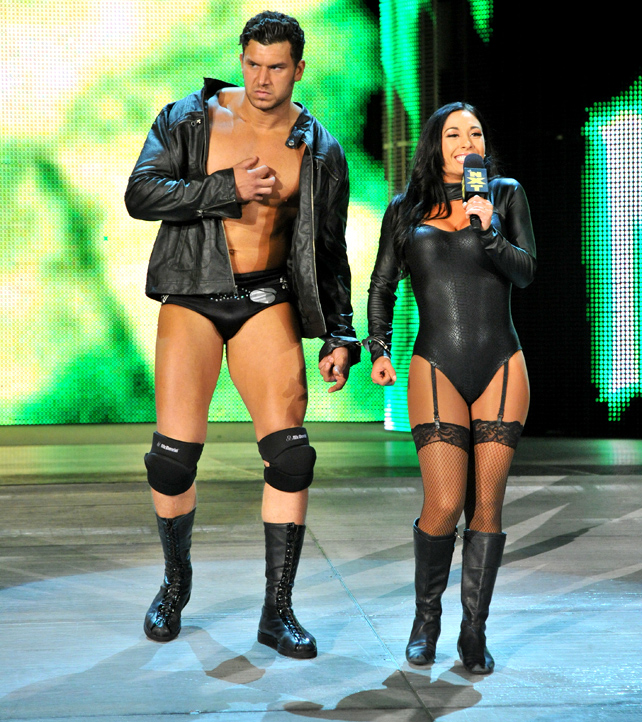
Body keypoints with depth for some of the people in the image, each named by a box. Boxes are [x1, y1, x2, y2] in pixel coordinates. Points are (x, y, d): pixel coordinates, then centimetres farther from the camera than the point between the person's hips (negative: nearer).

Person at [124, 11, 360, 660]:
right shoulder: (191, 118, 2)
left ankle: (277, 611, 0)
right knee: (174, 452, -7)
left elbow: (329, 252, 10)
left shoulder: (319, 151, 6)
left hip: (268, 301, 1)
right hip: (192, 297, -1)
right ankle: (176, 581, 20)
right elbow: (140, 194, -7)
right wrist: (226, 189, -16)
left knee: (289, 450, -11)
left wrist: (339, 337, 3)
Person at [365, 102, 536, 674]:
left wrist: (489, 230, -17)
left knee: (487, 504, 0)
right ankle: (426, 616, 15)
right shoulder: (405, 211, 9)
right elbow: (382, 285, 18)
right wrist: (379, 349, 8)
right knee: (444, 504, -10)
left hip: (501, 368, 1)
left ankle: (474, 633, 12)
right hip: (437, 368, -1)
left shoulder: (506, 195, 8)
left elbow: (525, 272, -2)